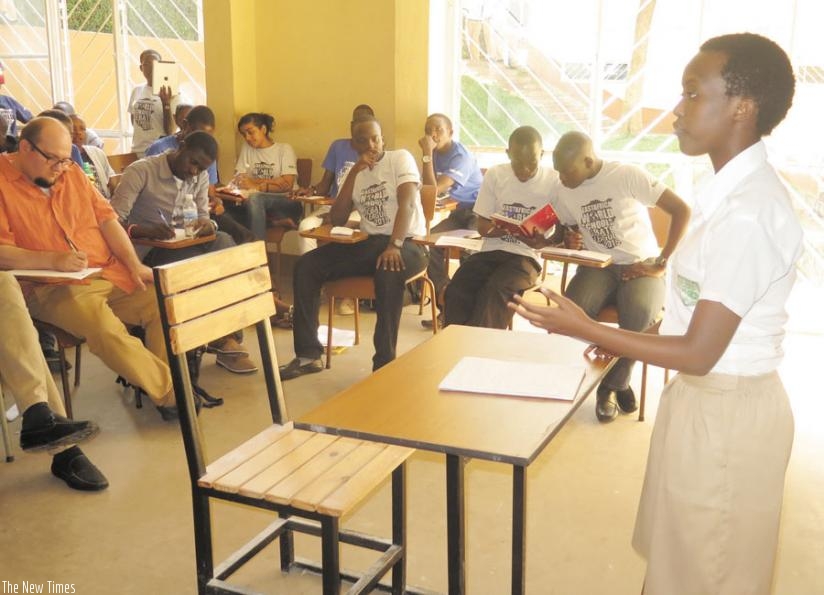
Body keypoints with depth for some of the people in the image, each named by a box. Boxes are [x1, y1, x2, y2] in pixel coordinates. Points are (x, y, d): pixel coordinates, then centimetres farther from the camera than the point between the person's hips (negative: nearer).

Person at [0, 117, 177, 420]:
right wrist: (53, 260, -26)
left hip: (110, 274, 6)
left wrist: (135, 265, -3)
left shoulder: (71, 173, 13)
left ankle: (164, 383, -4)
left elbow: (107, 219, 11)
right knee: (105, 328, -32)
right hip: (50, 287, -6)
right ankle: (172, 394, -18)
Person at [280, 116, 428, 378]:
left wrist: (394, 246, -33)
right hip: (369, 243, 6)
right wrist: (354, 173, -6)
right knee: (306, 265, -9)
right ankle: (308, 355, -5)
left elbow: (407, 203, -18)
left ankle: (384, 363, -29)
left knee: (389, 273, -40)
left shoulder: (400, 158, -2)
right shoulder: (354, 173, 14)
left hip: (406, 242, -6)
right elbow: (337, 220, 2)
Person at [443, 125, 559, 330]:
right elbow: (483, 227, 5)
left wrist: (544, 241, -24)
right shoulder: (495, 175, 4)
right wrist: (509, 229, -17)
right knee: (456, 292, -25)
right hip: (491, 251, 3)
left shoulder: (554, 182, -3)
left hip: (526, 256, -3)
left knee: (494, 291, -33)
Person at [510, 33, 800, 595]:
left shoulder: (748, 212, -27)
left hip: (725, 411, -9)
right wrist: (619, 338, 7)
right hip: (706, 398, 9)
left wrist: (585, 329, -19)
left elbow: (698, 353, -25)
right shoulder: (735, 190, 4)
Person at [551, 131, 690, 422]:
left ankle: (612, 384, -9)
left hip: (641, 266, -3)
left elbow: (682, 210, -14)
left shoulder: (628, 175, -12)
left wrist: (661, 264, -16)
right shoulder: (565, 192, 4)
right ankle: (618, 383, -8)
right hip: (597, 266, 4)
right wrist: (569, 240, -5)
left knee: (639, 312, -37)